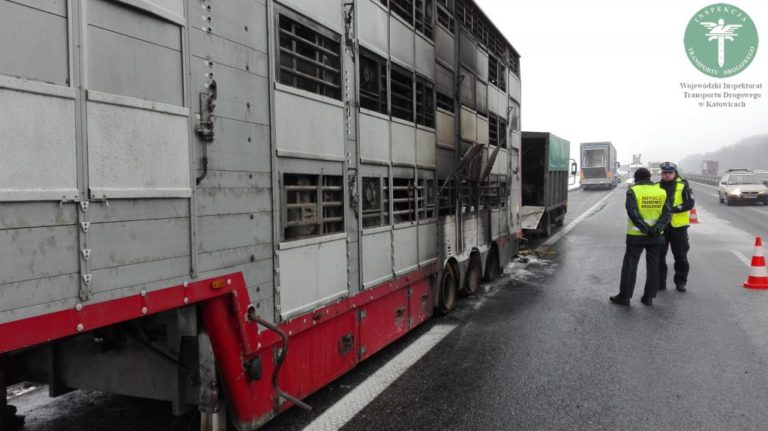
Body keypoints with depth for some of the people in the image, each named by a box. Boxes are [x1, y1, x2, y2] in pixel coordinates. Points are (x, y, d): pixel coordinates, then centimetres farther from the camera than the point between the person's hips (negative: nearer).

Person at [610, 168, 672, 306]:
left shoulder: (633, 191, -8)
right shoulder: (661, 192, 4)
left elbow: (633, 213, -20)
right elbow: (667, 213, -6)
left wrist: (645, 228, -19)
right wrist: (657, 227, -15)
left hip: (636, 235, -3)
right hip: (656, 236, 4)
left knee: (630, 265, 5)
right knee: (652, 266, 12)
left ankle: (624, 296, 7)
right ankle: (649, 297, 16)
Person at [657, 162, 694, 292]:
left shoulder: (683, 186, -2)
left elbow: (690, 203, -10)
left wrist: (674, 209, -22)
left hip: (678, 226, -2)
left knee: (680, 256, 8)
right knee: (659, 256, 6)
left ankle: (681, 282, 21)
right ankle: (660, 282, 15)